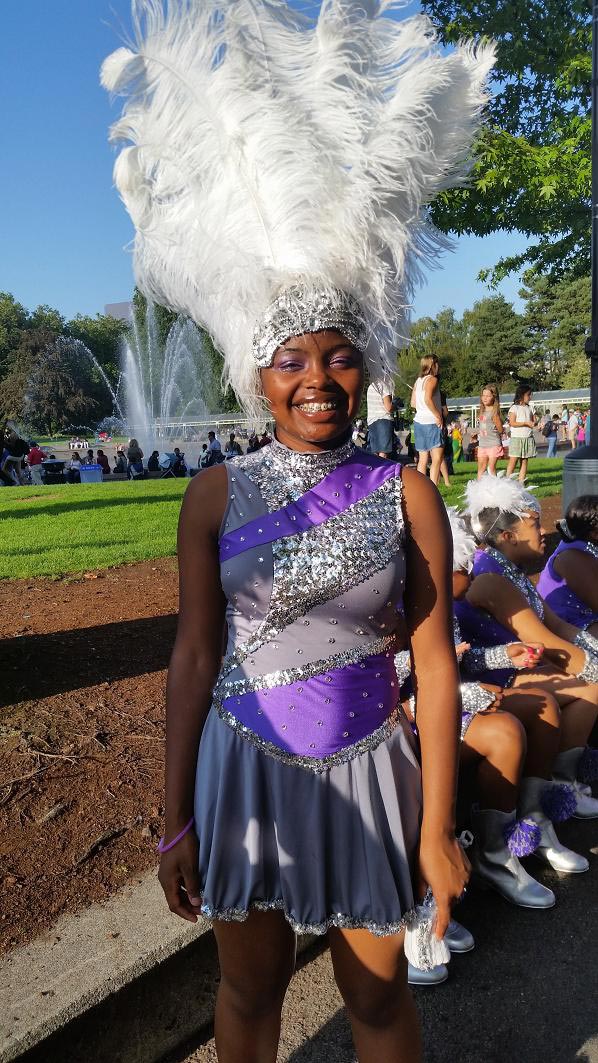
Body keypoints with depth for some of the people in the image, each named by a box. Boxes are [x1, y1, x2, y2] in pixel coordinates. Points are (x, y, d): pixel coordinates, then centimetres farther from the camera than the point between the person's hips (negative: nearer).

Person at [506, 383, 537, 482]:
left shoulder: (529, 408, 14)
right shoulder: (514, 408, -4)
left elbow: (533, 420, 18)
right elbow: (512, 423, -12)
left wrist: (533, 423, -6)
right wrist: (526, 423, -16)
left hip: (528, 438, 6)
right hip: (517, 438, -6)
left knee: (524, 461, 4)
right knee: (513, 460, -8)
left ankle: (521, 482, 6)